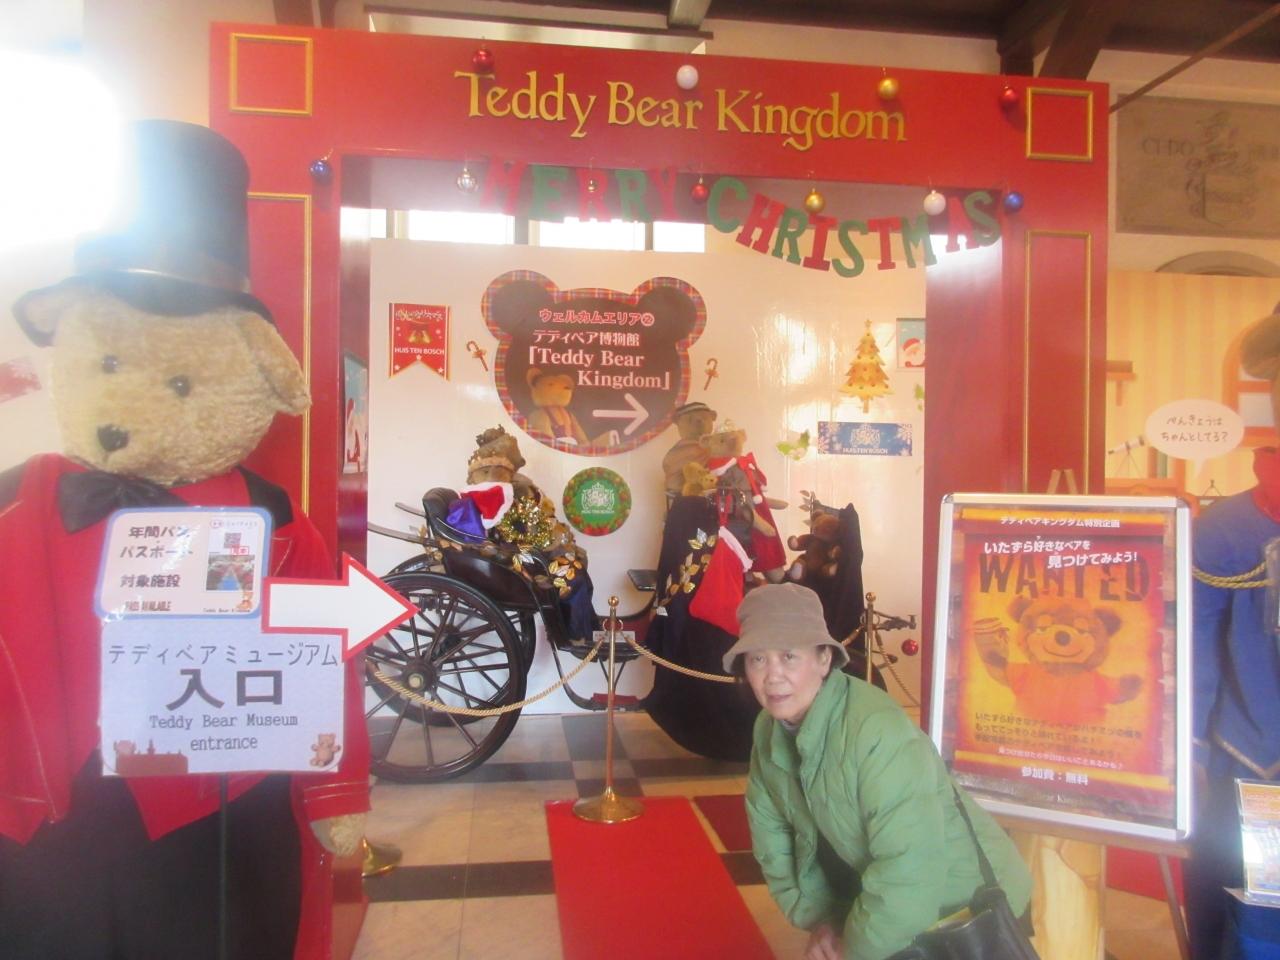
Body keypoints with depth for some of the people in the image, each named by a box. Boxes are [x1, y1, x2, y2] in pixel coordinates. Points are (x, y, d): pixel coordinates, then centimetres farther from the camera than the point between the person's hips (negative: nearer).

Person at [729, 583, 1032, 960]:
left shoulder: (879, 731, -34)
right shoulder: (769, 728, -9)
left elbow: (909, 871, -35)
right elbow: (772, 831, 0)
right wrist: (817, 917, -9)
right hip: (873, 895, 6)